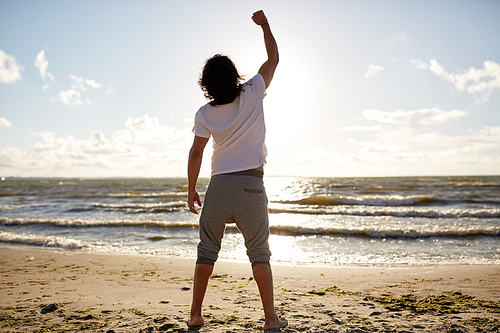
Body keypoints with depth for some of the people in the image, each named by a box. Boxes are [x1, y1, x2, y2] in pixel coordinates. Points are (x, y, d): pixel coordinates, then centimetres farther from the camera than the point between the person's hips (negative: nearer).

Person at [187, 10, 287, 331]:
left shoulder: (205, 114, 0)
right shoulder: (252, 94, -3)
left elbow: (196, 154, 0)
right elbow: (274, 58, 10)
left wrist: (191, 189, 10)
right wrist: (264, 24, 22)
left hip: (219, 185, 1)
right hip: (251, 185, -1)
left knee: (207, 251, 12)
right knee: (259, 253, 5)